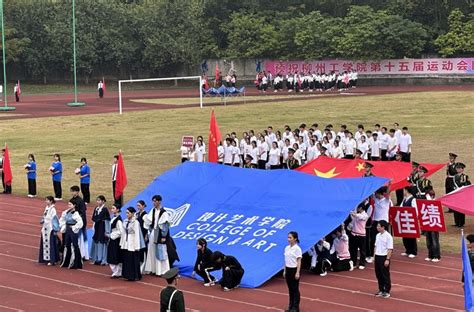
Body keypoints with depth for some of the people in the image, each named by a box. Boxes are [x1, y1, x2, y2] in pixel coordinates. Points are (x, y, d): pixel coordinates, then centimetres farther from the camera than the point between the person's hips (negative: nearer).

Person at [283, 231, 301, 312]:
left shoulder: (297, 249, -13)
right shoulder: (287, 248, 8)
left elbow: (299, 261, -14)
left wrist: (297, 272, -18)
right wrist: (284, 271, 12)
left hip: (294, 270, -7)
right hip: (288, 269, 7)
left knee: (295, 289, -1)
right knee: (290, 288, 11)